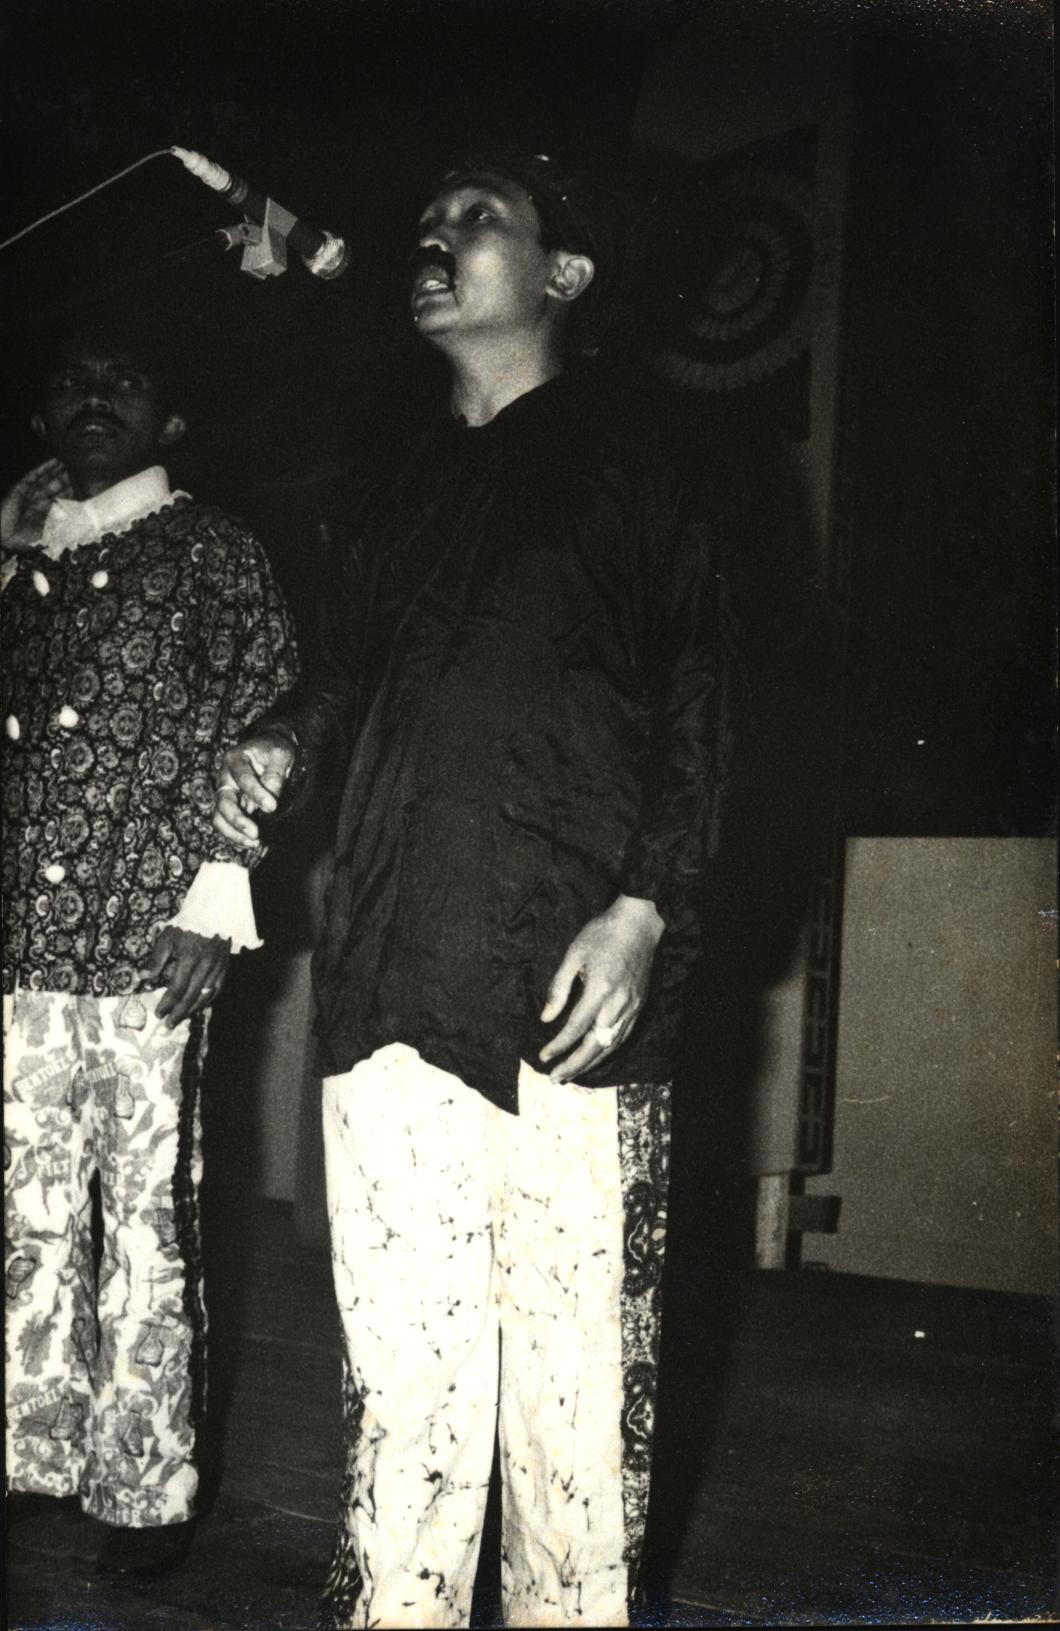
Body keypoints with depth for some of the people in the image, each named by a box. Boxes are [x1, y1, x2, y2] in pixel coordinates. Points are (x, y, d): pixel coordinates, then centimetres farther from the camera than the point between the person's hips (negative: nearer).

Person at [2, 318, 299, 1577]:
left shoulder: (208, 552, 4)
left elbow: (263, 728, -3)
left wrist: (214, 907, -10)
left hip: (149, 940, -5)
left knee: (146, 1215, -1)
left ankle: (145, 1488, 11)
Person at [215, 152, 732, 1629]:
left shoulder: (631, 469, 7)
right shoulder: (403, 494, 22)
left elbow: (696, 707, 0)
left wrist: (645, 907, -12)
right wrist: (281, 749, 3)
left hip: (572, 982, -4)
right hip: (395, 977, 4)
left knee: (576, 1355, 1)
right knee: (399, 1352, 7)